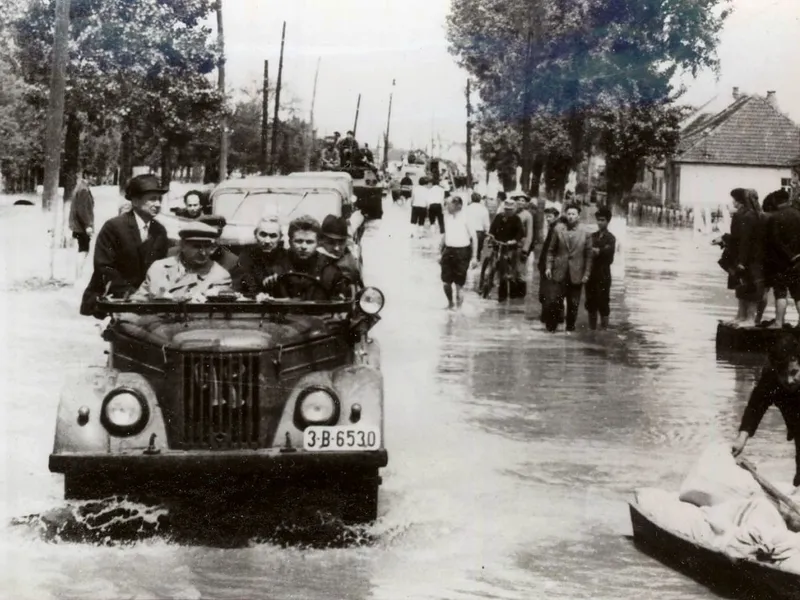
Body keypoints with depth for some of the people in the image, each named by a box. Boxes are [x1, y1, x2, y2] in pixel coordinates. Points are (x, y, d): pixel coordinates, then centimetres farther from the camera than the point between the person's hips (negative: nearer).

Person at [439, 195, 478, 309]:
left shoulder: (465, 217, -12)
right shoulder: (447, 216, 3)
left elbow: (474, 237, -8)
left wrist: (474, 257, -9)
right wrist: (440, 250, 17)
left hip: (462, 252, -5)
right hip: (449, 251, 5)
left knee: (459, 284, 0)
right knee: (445, 282, 6)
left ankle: (458, 306, 12)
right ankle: (450, 303, 30)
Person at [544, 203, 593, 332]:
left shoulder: (585, 233, -1)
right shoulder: (558, 229, 3)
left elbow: (588, 255, 2)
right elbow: (551, 250, 8)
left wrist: (586, 273, -2)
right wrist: (549, 267, 1)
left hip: (576, 274, 0)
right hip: (560, 272, 0)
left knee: (573, 303, 4)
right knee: (556, 301, -3)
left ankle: (570, 326, 16)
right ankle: (551, 325, 10)